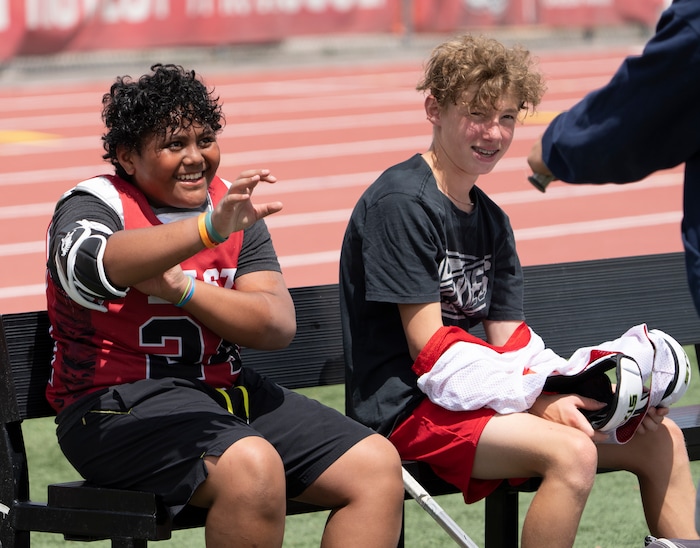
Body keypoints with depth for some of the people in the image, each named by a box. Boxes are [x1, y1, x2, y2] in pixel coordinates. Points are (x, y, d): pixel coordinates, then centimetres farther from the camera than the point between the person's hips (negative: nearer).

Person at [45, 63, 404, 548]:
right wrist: (209, 229, -45)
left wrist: (181, 289, -15)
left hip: (229, 392, 7)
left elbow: (279, 326, 0)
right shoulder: (95, 204, -4)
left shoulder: (233, 209, 13)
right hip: (122, 403, -7)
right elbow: (91, 263, -32)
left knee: (378, 465, -8)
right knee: (252, 466, -35)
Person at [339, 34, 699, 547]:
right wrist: (536, 402, -21)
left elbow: (510, 344, 11)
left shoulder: (492, 220, 16)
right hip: (408, 407, -9)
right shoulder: (401, 203, -12)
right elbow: (429, 348, -16)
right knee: (571, 452, -31)